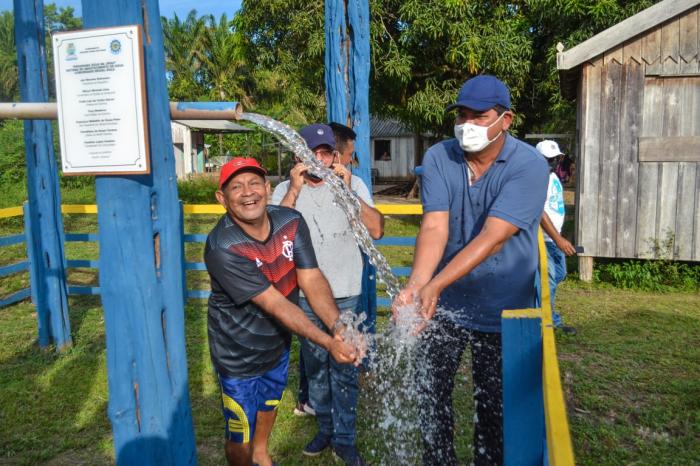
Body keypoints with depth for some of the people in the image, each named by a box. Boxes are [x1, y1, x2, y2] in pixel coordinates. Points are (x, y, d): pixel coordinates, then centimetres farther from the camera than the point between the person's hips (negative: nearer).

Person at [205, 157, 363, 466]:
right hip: (239, 353, -5)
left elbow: (312, 280, -20)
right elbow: (275, 304, -32)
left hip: (278, 342, 6)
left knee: (269, 405, 30)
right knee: (240, 440, 9)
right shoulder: (221, 248, -31)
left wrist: (339, 328, -36)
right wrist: (328, 343, -37)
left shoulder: (291, 222, -14)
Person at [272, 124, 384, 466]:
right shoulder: (285, 189, -1)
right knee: (315, 366, 15)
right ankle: (326, 428, 35)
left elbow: (376, 230, -15)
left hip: (345, 294, -1)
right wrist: (295, 190, -20)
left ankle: (344, 438, 23)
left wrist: (348, 190, -22)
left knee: (344, 368, 6)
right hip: (304, 295, 2)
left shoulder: (353, 184, -4)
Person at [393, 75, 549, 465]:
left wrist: (434, 286, -37)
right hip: (444, 303, 3)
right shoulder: (439, 158, -8)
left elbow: (491, 238, -28)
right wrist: (416, 285, -35)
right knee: (431, 393, 14)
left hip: (502, 309, -2)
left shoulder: (529, 165, -17)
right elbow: (434, 227, -18)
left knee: (495, 404, 13)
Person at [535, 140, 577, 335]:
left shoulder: (553, 176, 12)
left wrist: (558, 237, 21)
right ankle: (551, 321, 9)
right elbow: (541, 213, -26)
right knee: (548, 279, -4)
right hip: (543, 238, -10)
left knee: (559, 275, 20)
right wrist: (559, 240, -27)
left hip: (554, 237, 10)